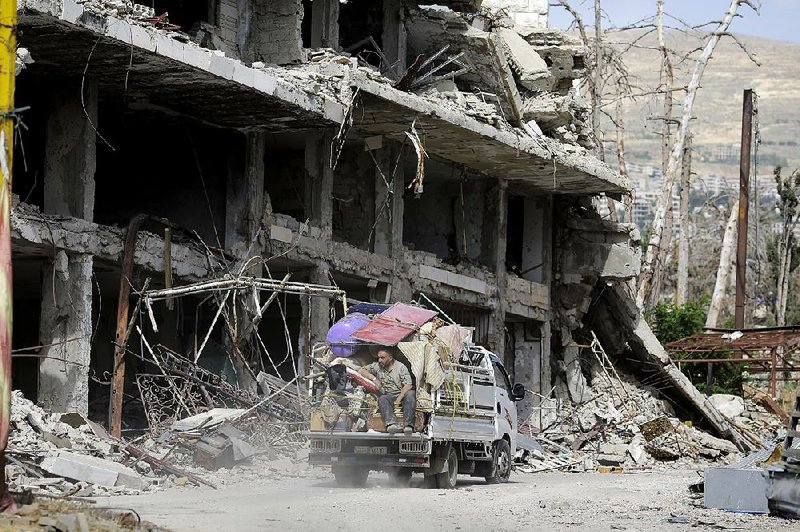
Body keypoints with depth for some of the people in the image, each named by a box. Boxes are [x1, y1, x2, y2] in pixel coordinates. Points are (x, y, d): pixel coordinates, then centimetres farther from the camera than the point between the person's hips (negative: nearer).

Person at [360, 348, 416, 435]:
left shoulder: (400, 367, 1)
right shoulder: (377, 366, 13)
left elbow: (408, 385, -8)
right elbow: (363, 370, 14)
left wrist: (398, 399, -20)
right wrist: (374, 379, -3)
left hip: (402, 395, -2)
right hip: (388, 396, 2)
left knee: (410, 394, -34)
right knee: (382, 399, -33)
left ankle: (408, 425, -46)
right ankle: (391, 424, -59)